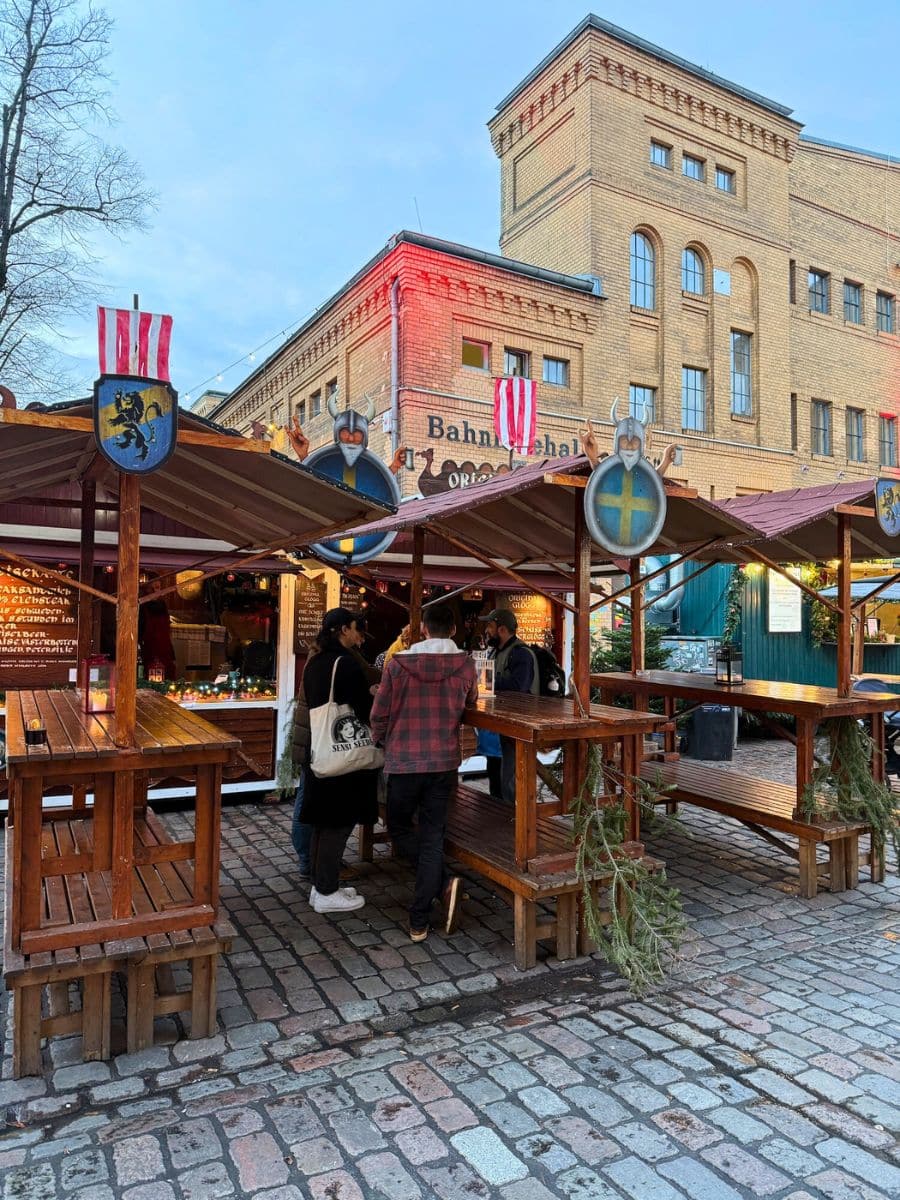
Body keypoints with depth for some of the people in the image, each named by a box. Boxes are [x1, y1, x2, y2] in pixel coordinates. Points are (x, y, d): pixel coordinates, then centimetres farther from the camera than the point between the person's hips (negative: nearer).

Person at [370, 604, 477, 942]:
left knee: (399, 829, 16)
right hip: (444, 762, 2)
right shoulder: (465, 665, -4)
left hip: (403, 761, -2)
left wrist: (381, 741, 18)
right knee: (432, 836, 9)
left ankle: (444, 881, -3)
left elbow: (379, 715, -3)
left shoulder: (398, 664, -10)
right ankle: (419, 922, 8)